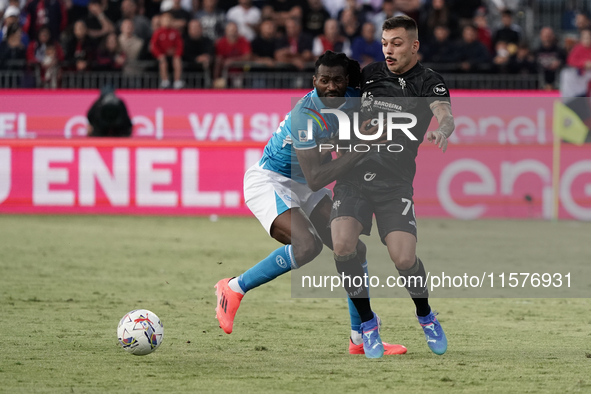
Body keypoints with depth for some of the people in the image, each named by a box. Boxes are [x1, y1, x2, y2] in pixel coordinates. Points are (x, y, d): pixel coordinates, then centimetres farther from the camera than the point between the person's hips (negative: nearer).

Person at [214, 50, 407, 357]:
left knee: (355, 250, 2)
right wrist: (361, 150, -35)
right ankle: (234, 288, -12)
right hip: (267, 181, -8)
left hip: (300, 185, 8)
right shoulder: (305, 114, -30)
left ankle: (361, 339, 12)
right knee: (308, 245, -31)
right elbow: (316, 180, -34)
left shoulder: (351, 100, -7)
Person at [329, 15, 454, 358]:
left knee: (404, 258, -16)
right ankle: (367, 321, 0)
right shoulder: (369, 74, 13)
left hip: (394, 182, -3)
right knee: (343, 245, -21)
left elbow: (445, 114, -21)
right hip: (353, 175, 3)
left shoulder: (429, 82, 0)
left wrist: (442, 130, -42)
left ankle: (426, 316, 16)